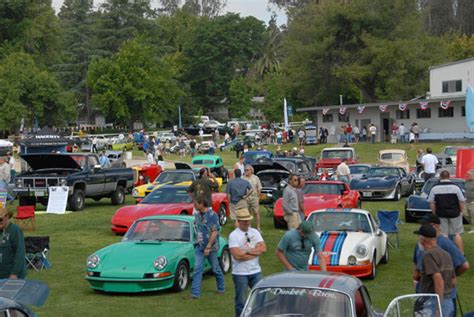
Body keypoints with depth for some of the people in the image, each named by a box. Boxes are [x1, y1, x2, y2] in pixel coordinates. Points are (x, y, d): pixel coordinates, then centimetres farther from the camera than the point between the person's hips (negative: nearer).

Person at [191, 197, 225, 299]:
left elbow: (215, 232, -17)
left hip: (211, 247, -5)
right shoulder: (198, 215, 6)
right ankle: (195, 292, -7)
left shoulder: (212, 215, -14)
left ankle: (221, 288, 28)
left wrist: (208, 247, -20)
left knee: (215, 268, 8)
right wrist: (197, 241, 10)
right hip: (199, 247, 5)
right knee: (197, 268, -5)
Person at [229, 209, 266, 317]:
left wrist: (246, 251, -15)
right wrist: (256, 252, -11)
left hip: (256, 271, 4)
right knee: (241, 301, 6)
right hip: (240, 274, -4)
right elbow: (237, 255, -20)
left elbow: (263, 248, -6)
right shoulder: (233, 235, -10)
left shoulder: (255, 232, 6)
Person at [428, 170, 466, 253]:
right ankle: (461, 253, 13)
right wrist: (461, 211, 9)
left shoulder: (434, 188, -4)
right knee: (457, 234, 9)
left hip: (441, 215, 1)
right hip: (455, 214, -1)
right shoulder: (455, 187, -9)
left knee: (443, 234, 7)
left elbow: (431, 203, -1)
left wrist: (435, 213, 10)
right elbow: (461, 202, -4)